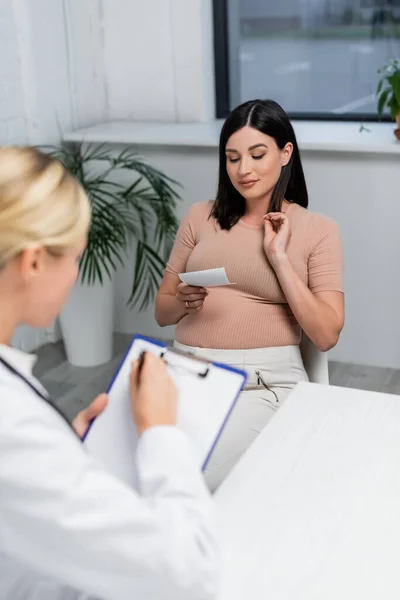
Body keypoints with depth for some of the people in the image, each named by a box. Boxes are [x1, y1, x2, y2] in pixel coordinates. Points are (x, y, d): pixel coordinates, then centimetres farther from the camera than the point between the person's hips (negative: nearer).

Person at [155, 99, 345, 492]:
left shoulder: (318, 230, 5)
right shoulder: (201, 217, 13)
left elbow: (326, 336, -4)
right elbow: (161, 312, 16)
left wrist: (279, 257, -8)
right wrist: (182, 302, -8)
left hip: (266, 379, -2)